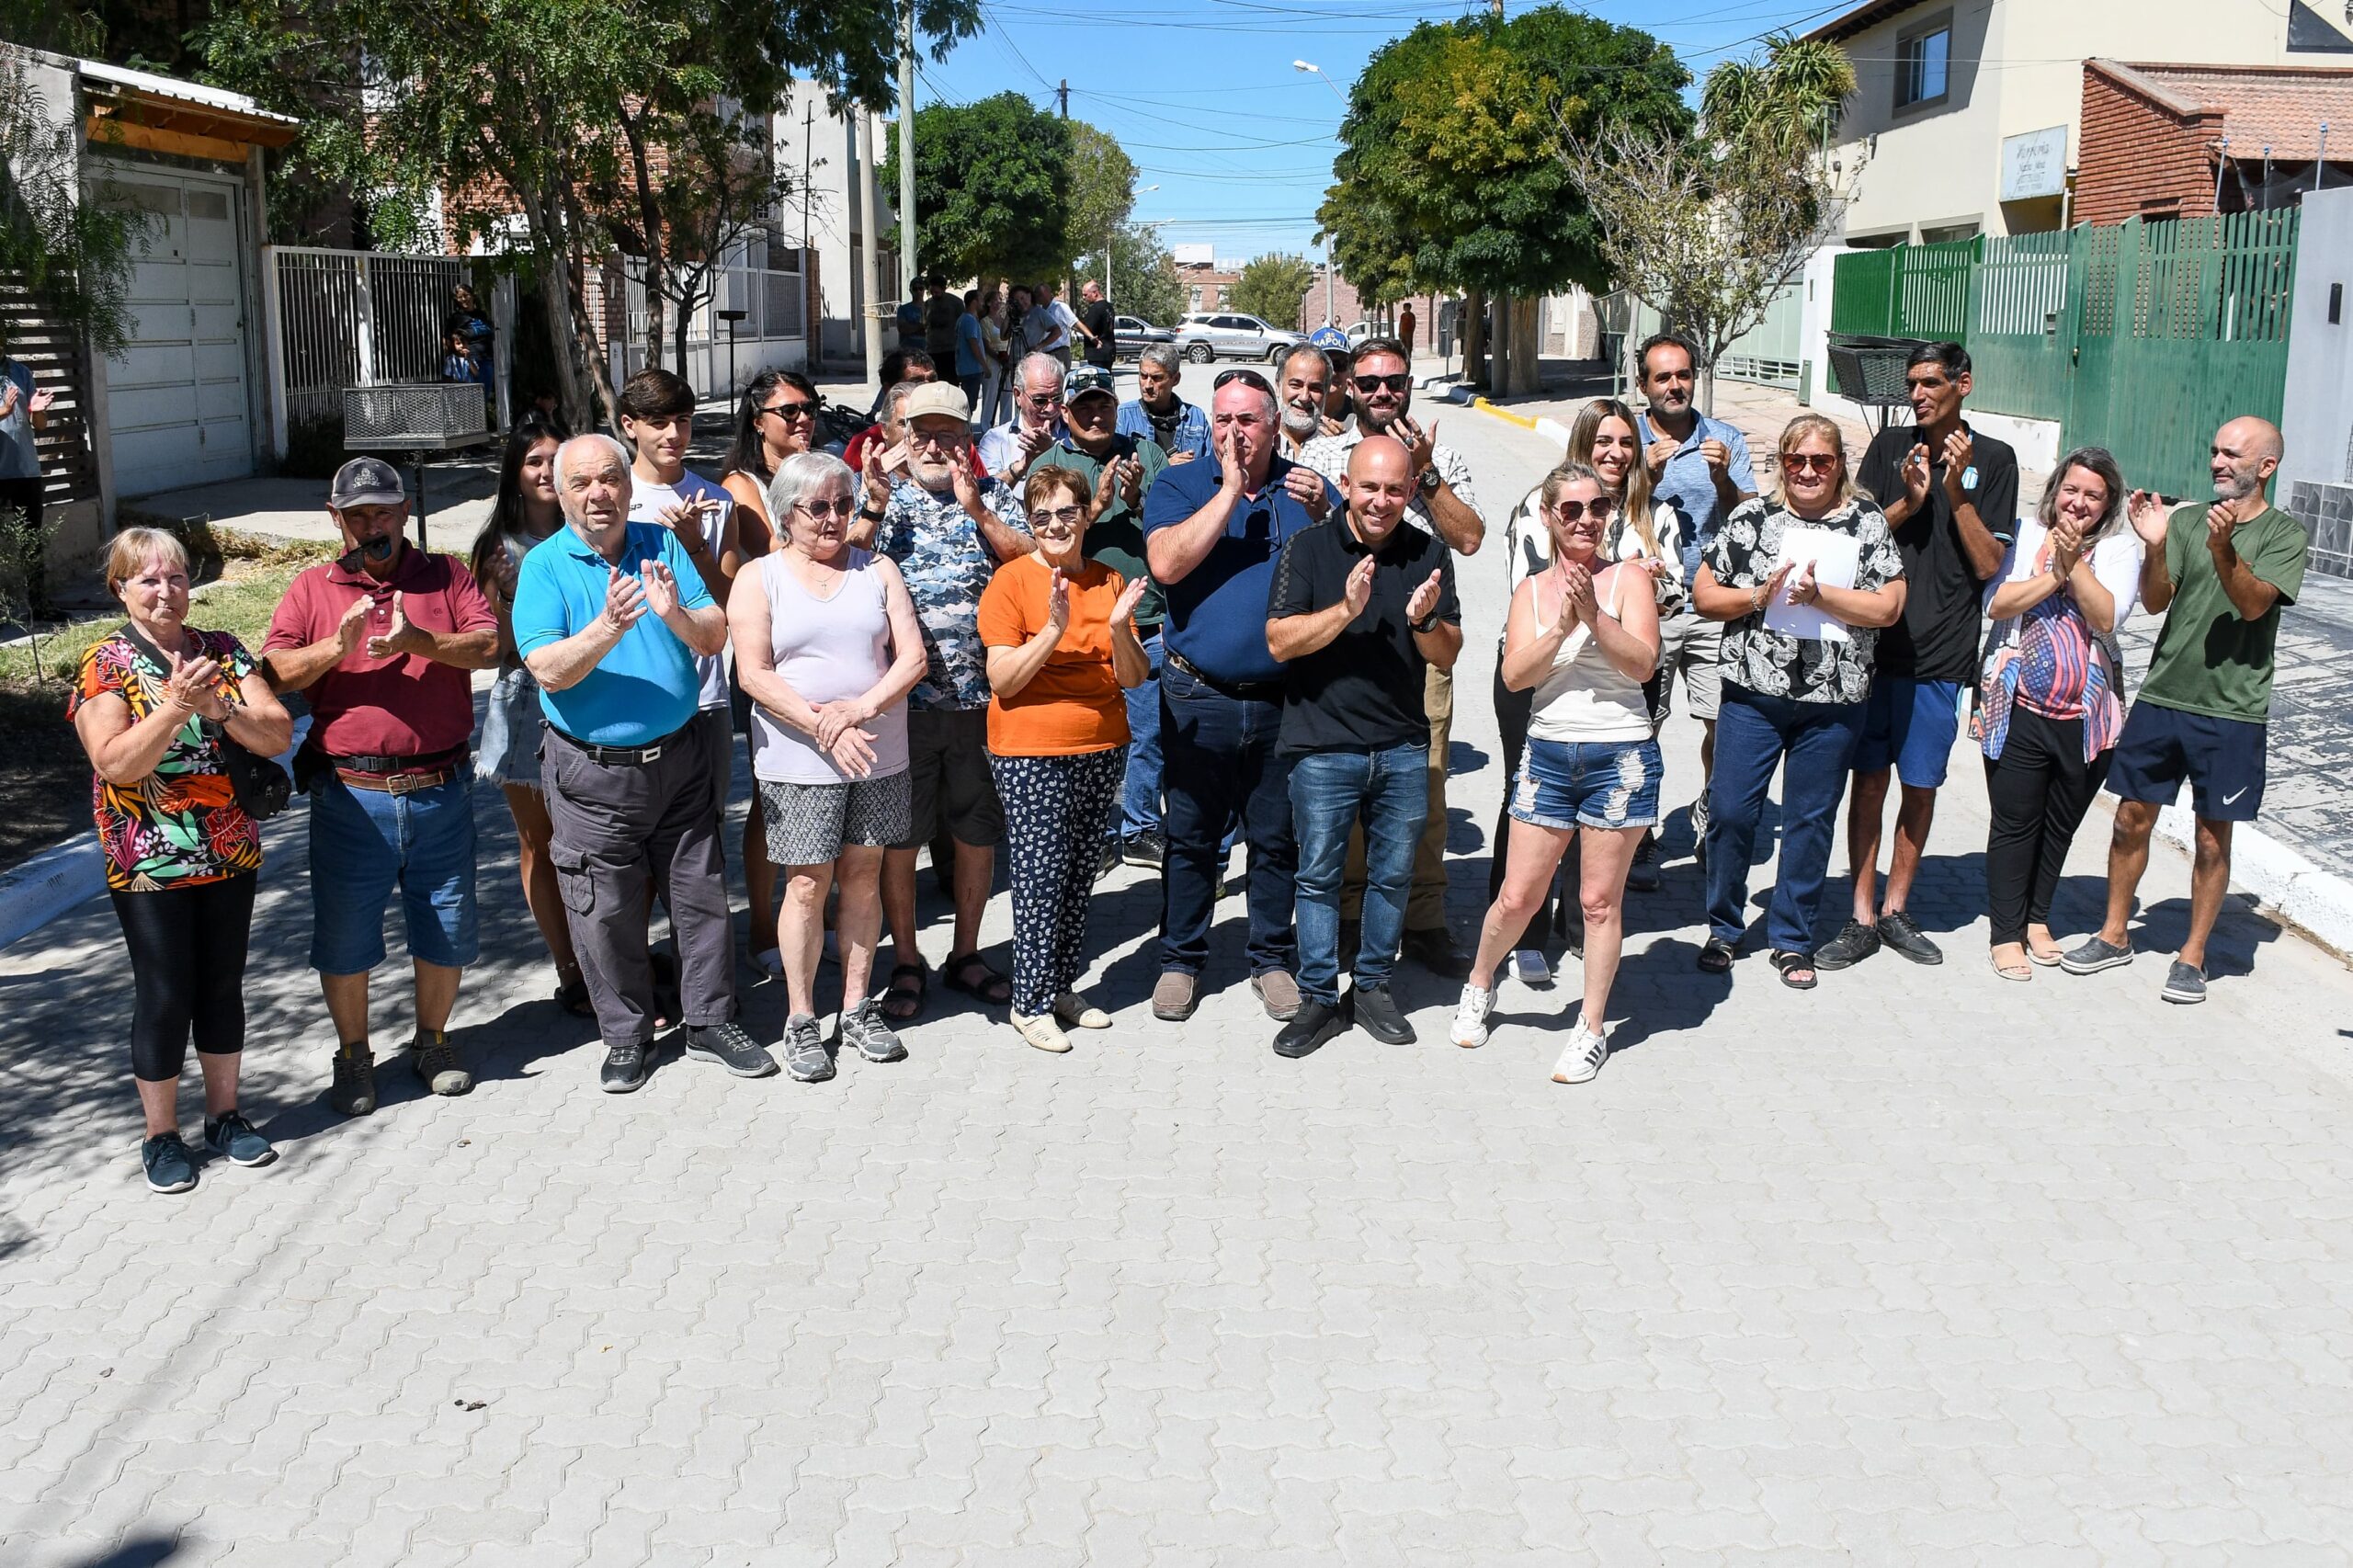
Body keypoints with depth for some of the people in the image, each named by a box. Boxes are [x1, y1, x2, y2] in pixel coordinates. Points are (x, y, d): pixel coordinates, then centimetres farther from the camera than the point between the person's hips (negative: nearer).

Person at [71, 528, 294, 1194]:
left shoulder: (223, 651, 3)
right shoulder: (104, 665, -6)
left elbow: (279, 735, -5)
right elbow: (115, 763, -16)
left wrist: (219, 707, -22)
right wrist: (173, 707, -28)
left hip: (231, 856, 4)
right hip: (149, 863, -3)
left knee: (222, 984, 13)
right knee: (164, 996, 3)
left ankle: (224, 1114, 28)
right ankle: (161, 1136, 17)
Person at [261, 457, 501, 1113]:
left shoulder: (447, 576, 7)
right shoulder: (311, 589, 7)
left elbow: (490, 645, -7)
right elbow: (274, 672, -4)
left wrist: (419, 641, -24)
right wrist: (337, 646, -20)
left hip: (441, 790, 1)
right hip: (350, 795, 0)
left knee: (446, 930, 10)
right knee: (344, 936, 7)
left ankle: (433, 1041, 31)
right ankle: (353, 1055, 26)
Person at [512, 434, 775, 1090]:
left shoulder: (662, 544, 2)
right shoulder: (544, 566, -7)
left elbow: (716, 637, -6)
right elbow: (549, 670, -18)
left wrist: (675, 614, -26)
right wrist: (609, 627, -33)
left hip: (678, 758, 3)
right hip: (592, 771, -3)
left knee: (702, 895, 10)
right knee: (607, 912, 7)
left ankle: (710, 1023, 25)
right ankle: (626, 1038, 23)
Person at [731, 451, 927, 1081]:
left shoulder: (877, 570, 8)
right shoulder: (759, 579, 1)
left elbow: (912, 656, 0)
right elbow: (754, 674, -8)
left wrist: (860, 708, -17)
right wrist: (824, 728, -19)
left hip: (878, 758, 3)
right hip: (798, 763, -2)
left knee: (863, 876, 8)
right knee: (807, 886, -1)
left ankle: (857, 1009, 20)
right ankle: (800, 1020, 10)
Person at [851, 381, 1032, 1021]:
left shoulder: (993, 495, 9)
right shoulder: (879, 496, 6)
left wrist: (977, 511, -14)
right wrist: (873, 508, -17)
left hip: (982, 698, 1)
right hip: (901, 699, -1)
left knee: (978, 831, 11)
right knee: (898, 836, 6)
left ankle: (966, 955, 28)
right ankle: (906, 963, 20)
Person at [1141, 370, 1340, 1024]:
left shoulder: (1310, 489, 6)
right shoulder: (1179, 485, 2)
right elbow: (1166, 564, -17)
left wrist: (1321, 517, -17)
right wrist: (1231, 490, -16)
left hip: (1286, 699, 1)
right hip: (1198, 698, -1)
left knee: (1279, 839, 11)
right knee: (1190, 839, 9)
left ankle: (1273, 958, 26)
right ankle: (1181, 959, 23)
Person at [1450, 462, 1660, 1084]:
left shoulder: (1629, 578, -1)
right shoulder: (1532, 590, 7)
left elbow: (1642, 663, -12)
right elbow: (1514, 674, -5)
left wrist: (1595, 615, -25)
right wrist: (1563, 624, -18)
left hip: (1621, 755, -2)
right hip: (1548, 753, 2)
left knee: (1599, 898, 5)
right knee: (1518, 896, 6)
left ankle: (1592, 1028, 17)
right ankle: (1478, 984, 33)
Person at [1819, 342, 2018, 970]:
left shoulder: (1993, 459, 2)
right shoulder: (1890, 446, 7)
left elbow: (1988, 564, -3)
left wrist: (1956, 491, -13)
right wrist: (1908, 500, -12)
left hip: (1940, 653, -1)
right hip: (1875, 641, 1)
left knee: (1921, 787, 7)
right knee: (1869, 778, 2)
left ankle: (1895, 910, 21)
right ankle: (1862, 918, 8)